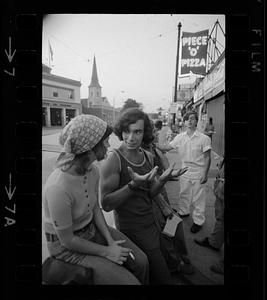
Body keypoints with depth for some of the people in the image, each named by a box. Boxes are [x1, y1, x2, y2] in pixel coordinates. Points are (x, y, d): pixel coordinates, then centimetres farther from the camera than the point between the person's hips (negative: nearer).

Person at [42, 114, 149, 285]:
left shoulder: (93, 170, -12)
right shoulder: (58, 188, -35)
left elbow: (95, 208, 2)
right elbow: (67, 240, -22)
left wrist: (110, 240, -8)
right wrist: (106, 252, -13)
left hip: (92, 229, 6)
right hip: (65, 245, -6)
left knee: (140, 261, -4)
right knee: (128, 281, -12)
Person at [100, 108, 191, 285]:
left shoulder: (148, 157, 0)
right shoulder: (114, 159, -21)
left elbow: (151, 194, 5)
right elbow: (106, 204, -22)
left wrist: (163, 180, -15)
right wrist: (133, 185, -34)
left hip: (152, 221, 7)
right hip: (132, 228, -7)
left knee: (172, 264, 24)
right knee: (163, 278, 5)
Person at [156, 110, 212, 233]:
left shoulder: (204, 138, -12)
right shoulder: (180, 137, -2)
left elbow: (207, 158, -8)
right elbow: (166, 147, 3)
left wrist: (205, 174, -10)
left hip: (198, 173, -4)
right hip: (185, 171, 4)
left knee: (198, 198, 8)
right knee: (183, 194, 20)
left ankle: (198, 221, 25)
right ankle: (183, 212, 43)